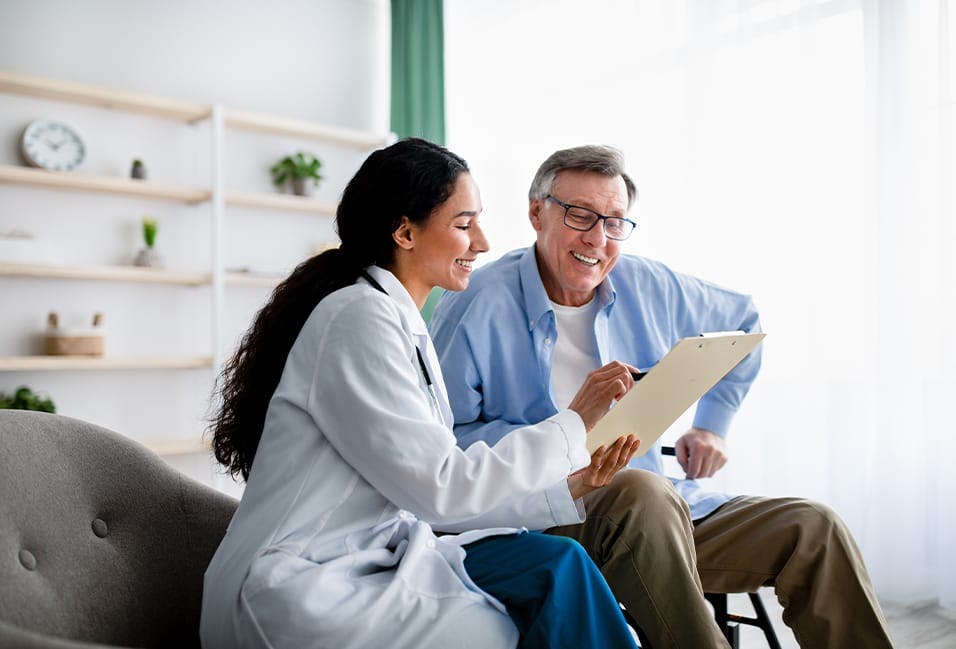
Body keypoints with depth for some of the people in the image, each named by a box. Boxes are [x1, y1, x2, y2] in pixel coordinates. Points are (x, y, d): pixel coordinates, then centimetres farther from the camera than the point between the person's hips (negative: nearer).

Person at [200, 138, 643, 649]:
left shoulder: (405, 328, 12)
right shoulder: (360, 318, -16)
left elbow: (435, 496, 6)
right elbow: (441, 488, -20)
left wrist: (568, 488, 1)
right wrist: (574, 423, -13)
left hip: (368, 558, 8)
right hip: (299, 593, -8)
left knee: (558, 563, -8)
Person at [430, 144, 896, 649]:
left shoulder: (649, 286, 8)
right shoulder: (475, 306, -8)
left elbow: (742, 321, 25)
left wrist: (712, 424, 17)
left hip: (660, 514, 6)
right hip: (545, 521, -5)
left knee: (812, 528, -9)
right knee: (643, 490, -36)